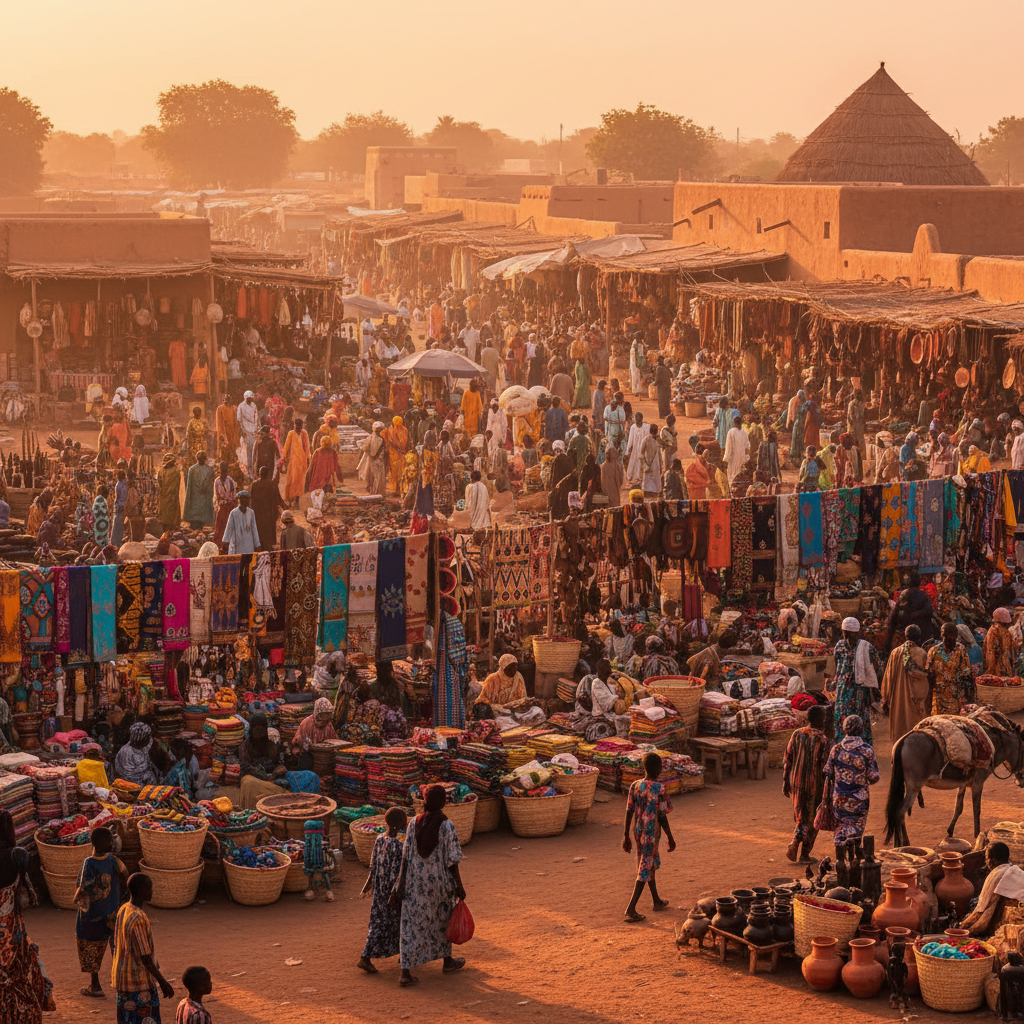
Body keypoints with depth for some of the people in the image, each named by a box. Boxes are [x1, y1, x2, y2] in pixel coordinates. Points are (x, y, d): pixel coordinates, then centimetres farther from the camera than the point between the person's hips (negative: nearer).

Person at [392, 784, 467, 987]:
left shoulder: (414, 823, -6)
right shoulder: (446, 826, -15)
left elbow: (406, 857, -3)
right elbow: (452, 860, -13)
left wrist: (400, 885, 2)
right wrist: (459, 886, -3)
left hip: (415, 880, 2)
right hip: (439, 880, -2)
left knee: (411, 925, 4)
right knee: (442, 920, 21)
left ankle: (406, 972, -2)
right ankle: (447, 961, 39)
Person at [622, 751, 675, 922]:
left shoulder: (635, 786, -2)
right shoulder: (660, 789, -18)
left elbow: (629, 812, 1)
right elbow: (662, 817, -15)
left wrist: (626, 836, 9)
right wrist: (670, 838, -4)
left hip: (638, 831, 6)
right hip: (652, 832, -6)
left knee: (652, 864, 24)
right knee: (645, 870, -1)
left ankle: (657, 901, 38)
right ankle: (631, 909, -5)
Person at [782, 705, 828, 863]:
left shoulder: (797, 735, -1)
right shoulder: (822, 740, -14)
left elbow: (787, 760, 2)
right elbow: (824, 767, -14)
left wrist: (785, 783, 11)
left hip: (797, 783, 4)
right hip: (814, 785, -4)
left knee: (801, 816, 21)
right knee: (811, 820, 11)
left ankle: (794, 843, 0)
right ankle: (804, 854, 13)